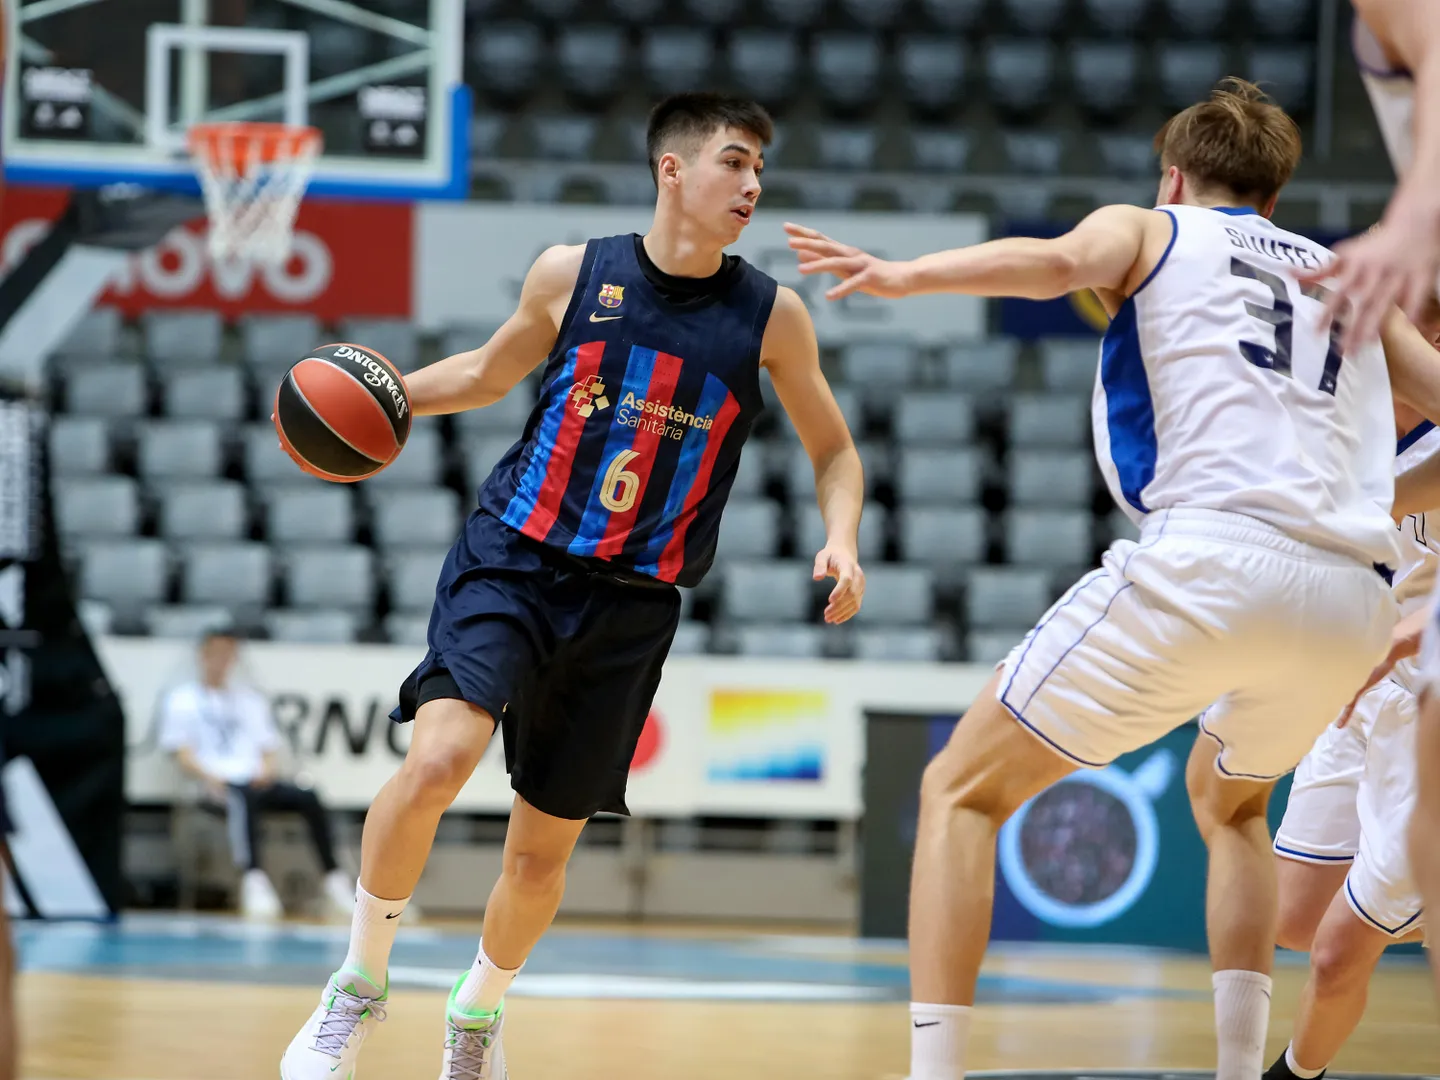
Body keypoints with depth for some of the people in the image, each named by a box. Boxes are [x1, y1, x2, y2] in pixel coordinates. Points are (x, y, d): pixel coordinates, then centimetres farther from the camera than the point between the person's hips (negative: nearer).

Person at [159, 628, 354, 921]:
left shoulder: (252, 699, 26)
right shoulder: (182, 699, 13)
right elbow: (183, 755, 3)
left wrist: (266, 771, -3)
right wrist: (209, 777, -16)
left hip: (258, 782, 4)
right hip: (218, 785, -4)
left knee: (307, 797, -26)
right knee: (244, 799, -41)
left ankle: (334, 879, -31)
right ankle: (253, 879, -57)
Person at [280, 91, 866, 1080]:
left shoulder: (771, 316, -2)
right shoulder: (572, 275, -2)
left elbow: (834, 450, 10)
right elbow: (490, 373, 16)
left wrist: (841, 541, -8)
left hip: (631, 604, 2)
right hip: (512, 561, -1)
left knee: (545, 847, 6)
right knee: (441, 756, -26)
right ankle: (359, 986, -6)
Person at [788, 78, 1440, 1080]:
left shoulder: (1148, 230, 18)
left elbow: (1059, 261, -5)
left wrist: (905, 275, -13)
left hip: (1210, 556, -5)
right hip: (1354, 593, 5)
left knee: (962, 792, 8)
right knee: (1227, 796, 35)